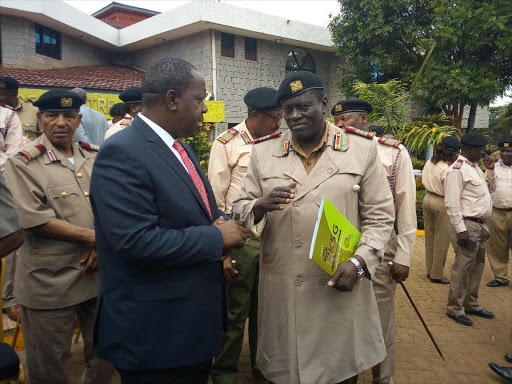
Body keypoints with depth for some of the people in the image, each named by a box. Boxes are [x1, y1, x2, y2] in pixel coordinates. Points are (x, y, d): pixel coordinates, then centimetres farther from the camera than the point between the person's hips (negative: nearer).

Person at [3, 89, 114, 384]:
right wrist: (94, 236, -14)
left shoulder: (95, 158, 8)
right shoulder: (23, 163, -6)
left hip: (99, 274, 4)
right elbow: (36, 220, -14)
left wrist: (101, 245, -9)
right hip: (50, 280, -4)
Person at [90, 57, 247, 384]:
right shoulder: (122, 154, -19)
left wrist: (225, 226, -3)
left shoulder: (181, 149, 10)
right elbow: (136, 241, -27)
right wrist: (217, 238, -18)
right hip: (155, 332, -8)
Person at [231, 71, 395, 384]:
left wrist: (359, 262, -13)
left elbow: (379, 217, 1)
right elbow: (240, 210, 6)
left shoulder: (362, 150, 1)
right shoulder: (264, 154, 5)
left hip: (341, 289, -1)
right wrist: (261, 205, -16)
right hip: (281, 293, 1)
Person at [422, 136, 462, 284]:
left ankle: (430, 270, 28)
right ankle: (437, 274, 14)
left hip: (428, 198, 8)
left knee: (430, 236, 17)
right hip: (442, 203, -8)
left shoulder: (429, 163, 1)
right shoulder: (447, 169, -22)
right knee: (441, 240, 5)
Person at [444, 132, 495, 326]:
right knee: (463, 269, -2)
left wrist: (490, 169, 13)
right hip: (468, 226, -10)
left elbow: (487, 189, 27)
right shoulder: (458, 170, -16)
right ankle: (455, 308, 12)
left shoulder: (475, 167, 14)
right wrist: (461, 230, -22)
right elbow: (452, 203, -21)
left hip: (481, 226, 10)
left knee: (477, 267, 18)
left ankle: (471, 304, 32)